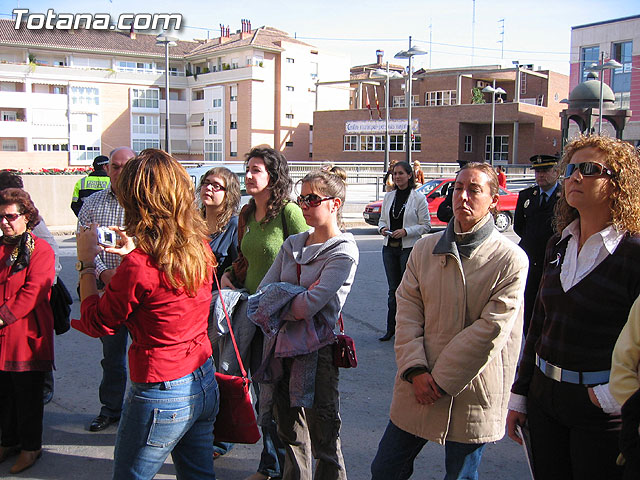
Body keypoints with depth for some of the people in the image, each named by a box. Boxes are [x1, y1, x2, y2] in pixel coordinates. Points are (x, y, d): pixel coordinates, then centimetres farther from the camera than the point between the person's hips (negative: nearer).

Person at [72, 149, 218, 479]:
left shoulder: (139, 265, -24)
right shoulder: (200, 247, -3)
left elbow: (96, 324, -8)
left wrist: (86, 261, 1)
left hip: (161, 395, -7)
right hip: (204, 382, 7)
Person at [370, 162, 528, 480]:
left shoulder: (511, 260, -9)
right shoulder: (424, 249, 4)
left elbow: (490, 331, -14)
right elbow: (407, 312, 0)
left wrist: (440, 381, -13)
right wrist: (415, 370, -13)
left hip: (470, 395, -3)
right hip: (416, 390, 4)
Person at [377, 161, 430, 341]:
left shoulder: (418, 198, -7)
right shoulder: (388, 196, 8)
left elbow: (426, 225, -7)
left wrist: (406, 231, -19)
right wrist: (382, 228, -6)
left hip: (409, 248, -5)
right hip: (389, 247, 5)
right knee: (393, 289, 12)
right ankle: (391, 328, 21)